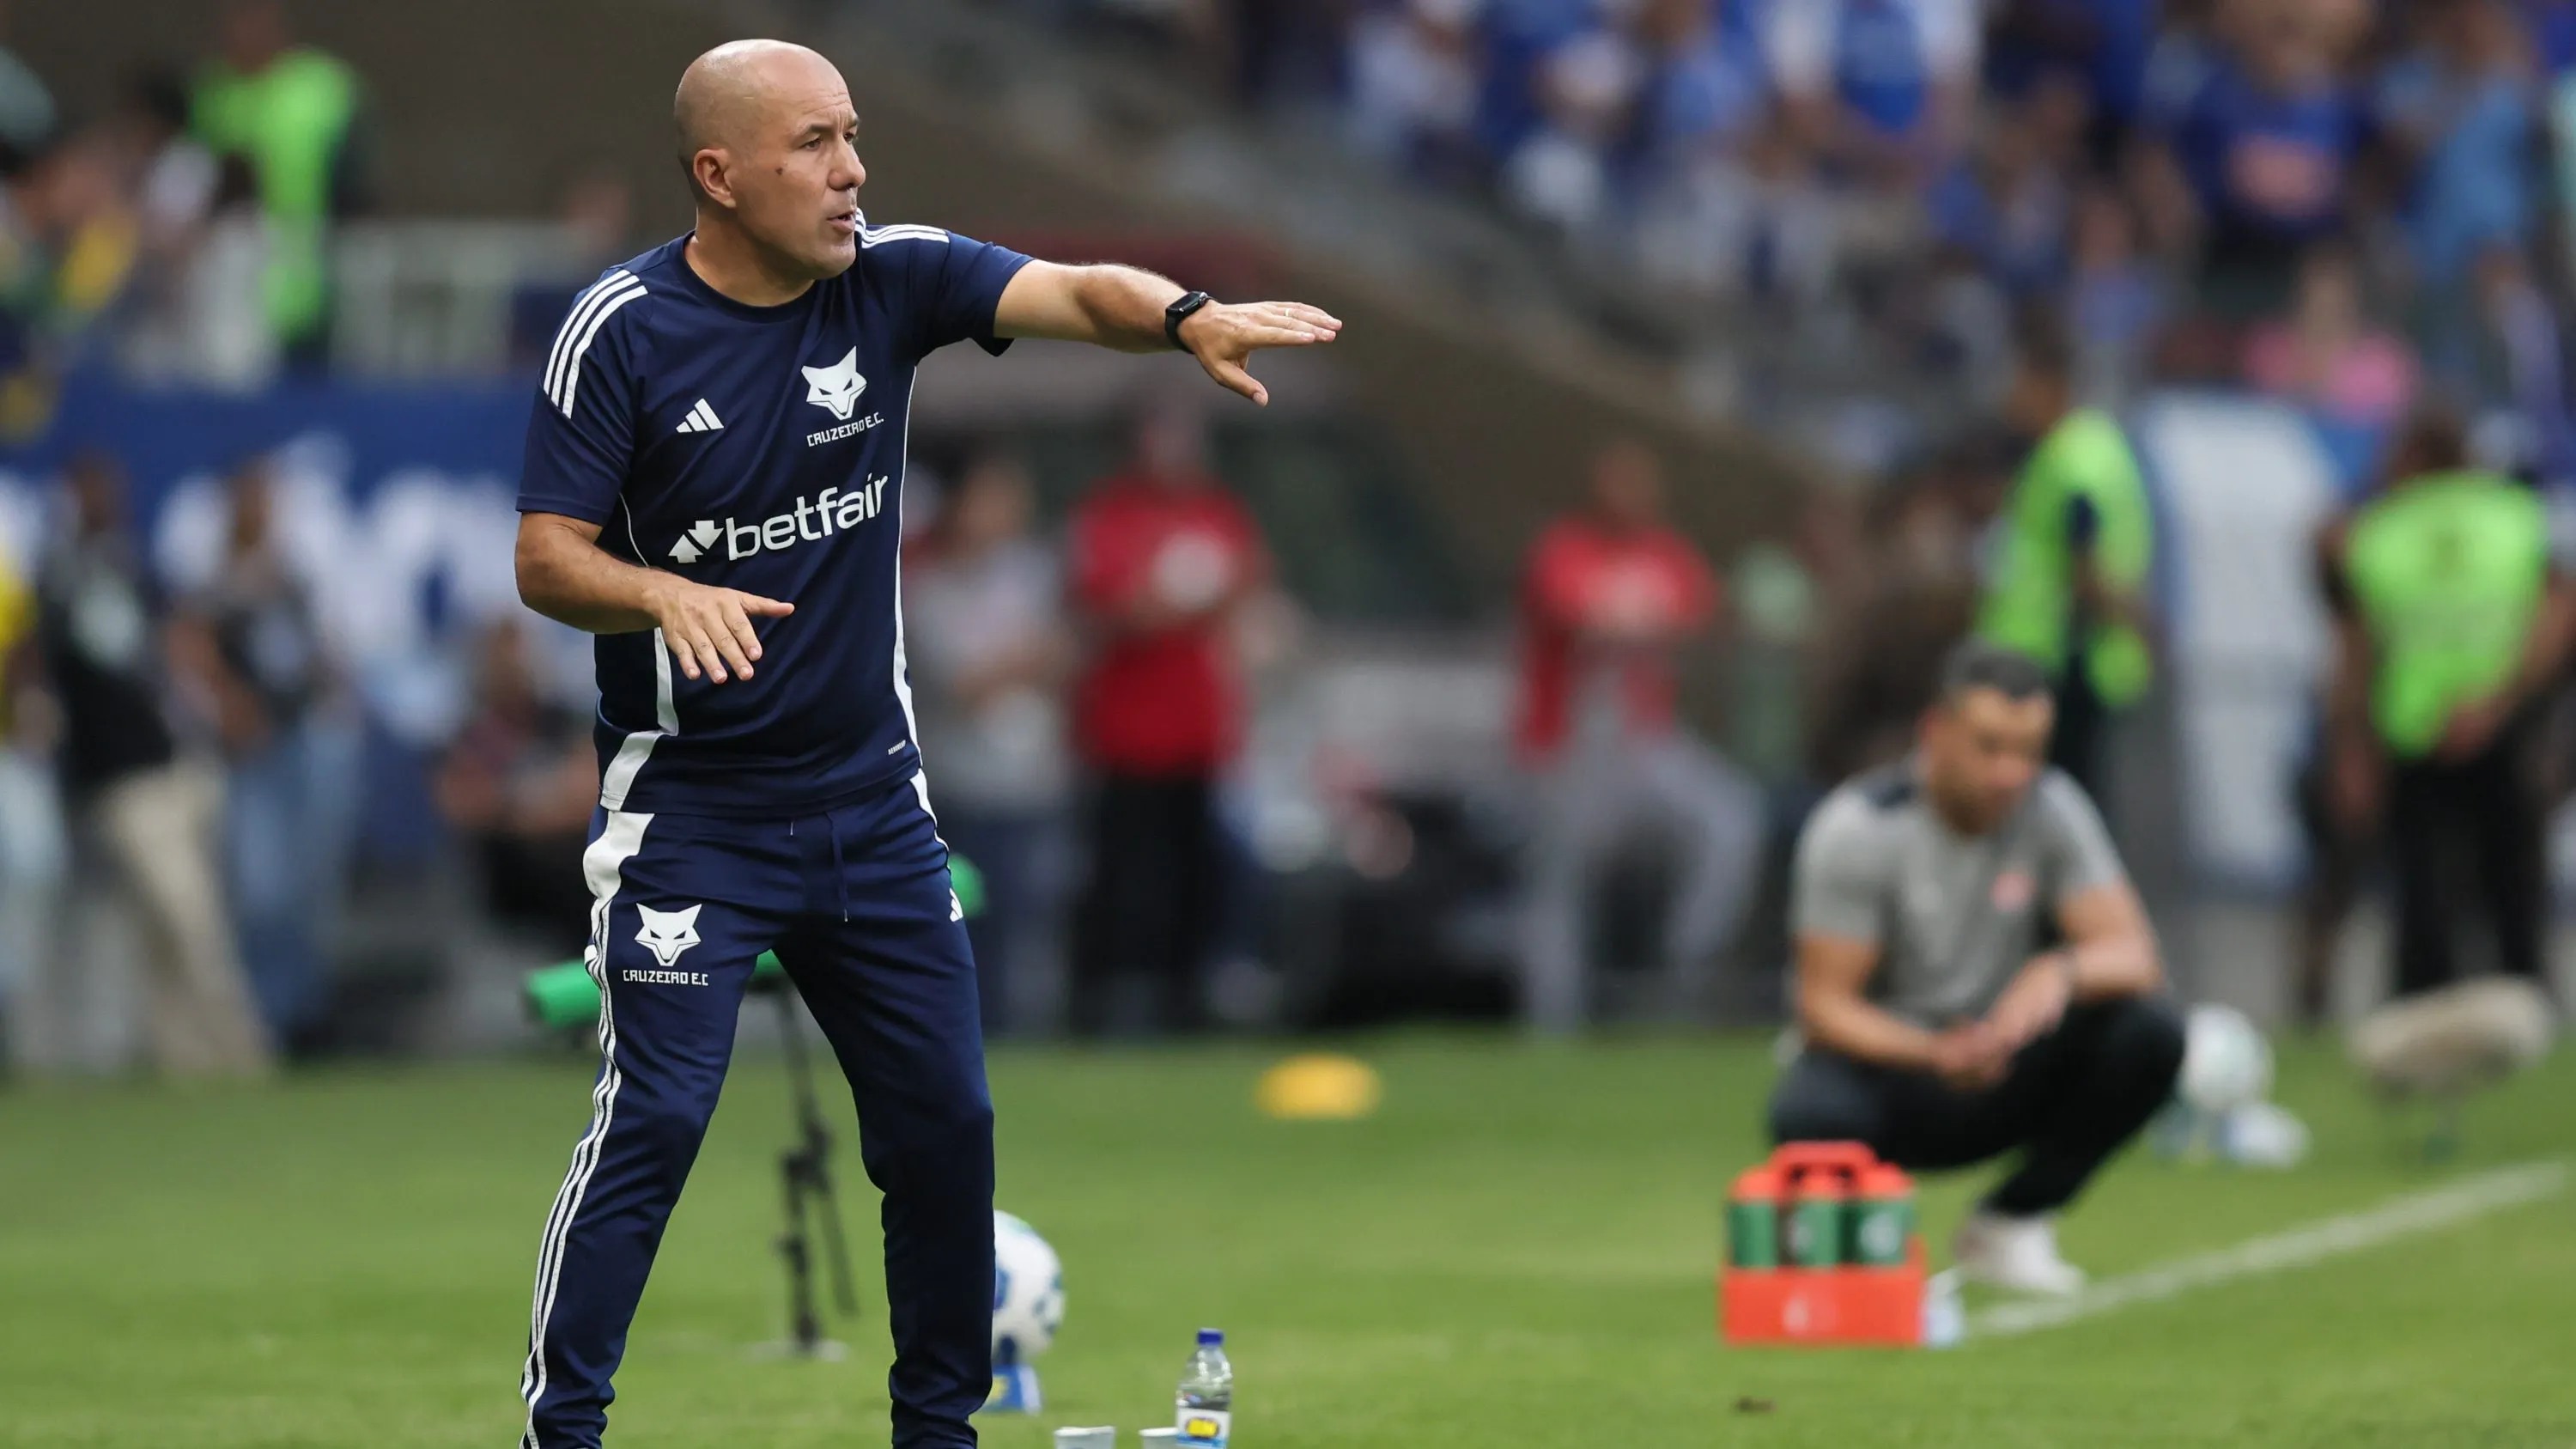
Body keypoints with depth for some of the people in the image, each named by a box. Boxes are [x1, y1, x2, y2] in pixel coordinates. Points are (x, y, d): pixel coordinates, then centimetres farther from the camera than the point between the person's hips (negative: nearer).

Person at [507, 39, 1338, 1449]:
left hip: (870, 794, 5)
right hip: (690, 805, -4)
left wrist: (1186, 319, -38)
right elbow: (546, 561, -12)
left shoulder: (890, 278, -3)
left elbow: (1077, 294, -17)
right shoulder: (623, 328, -11)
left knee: (944, 1121, 8)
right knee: (654, 1115, -14)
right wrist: (665, 596, -32)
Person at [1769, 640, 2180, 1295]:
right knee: (1811, 1116, -40)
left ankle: (2009, 1224, -4)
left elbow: (2133, 957, -14)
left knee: (2149, 1035, -24)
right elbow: (1825, 1005, -18)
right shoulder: (1857, 829, -16)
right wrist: (1935, 1055, -37)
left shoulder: (2049, 810, -7)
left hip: (2000, 1067, 4)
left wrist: (2062, 971, -38)